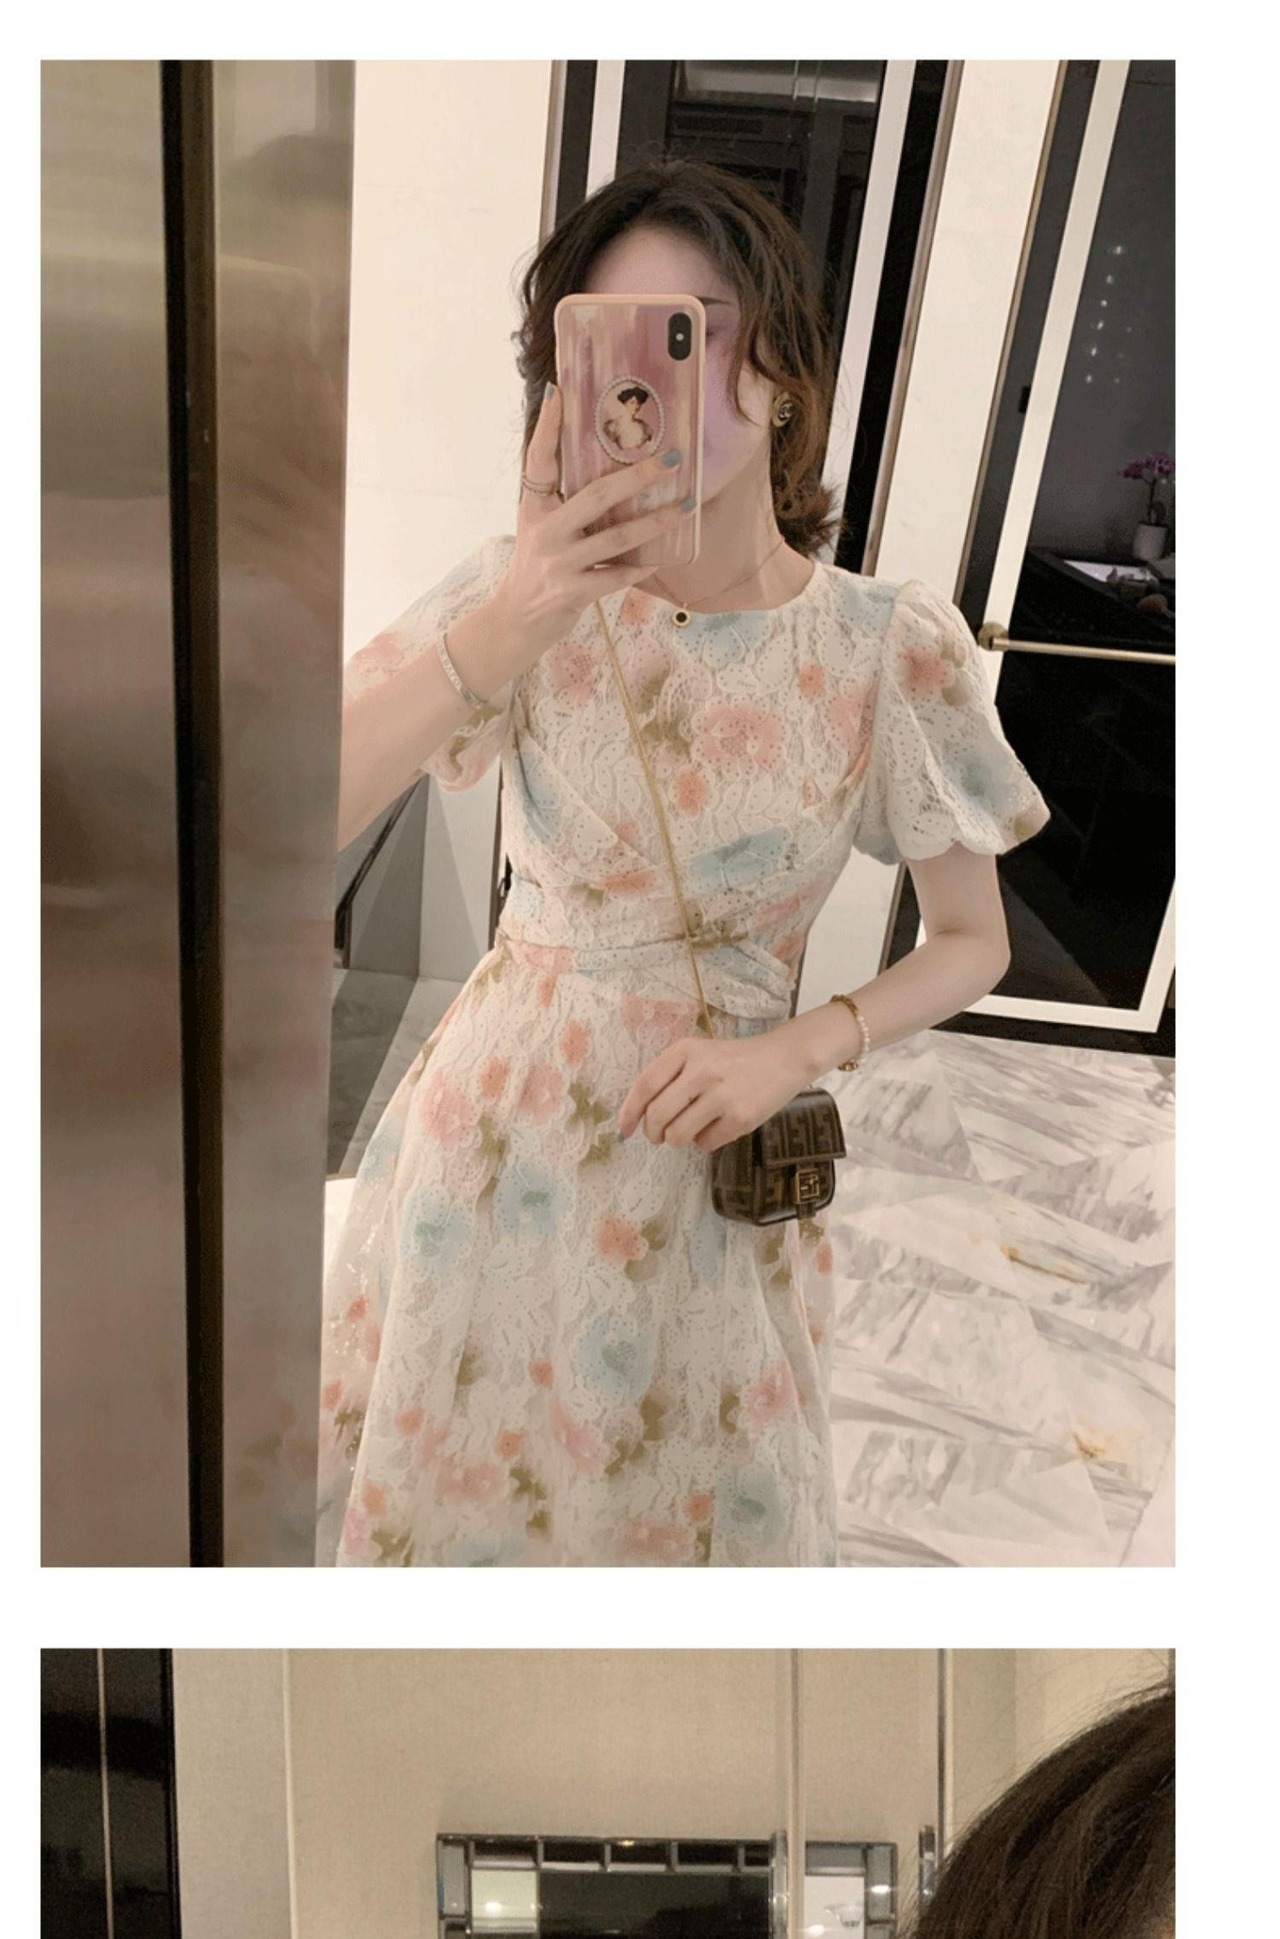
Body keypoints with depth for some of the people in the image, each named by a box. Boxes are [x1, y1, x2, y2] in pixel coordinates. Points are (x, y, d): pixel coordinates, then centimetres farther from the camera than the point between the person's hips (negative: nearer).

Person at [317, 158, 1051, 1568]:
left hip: (700, 1157, -1)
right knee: (444, 1477, 23)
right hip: (491, 1121, 2)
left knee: (675, 1510, 20)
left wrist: (790, 1054, -17)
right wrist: (503, 631, -36)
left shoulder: (890, 649, -13)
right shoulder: (526, 593, -12)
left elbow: (973, 944, -2)